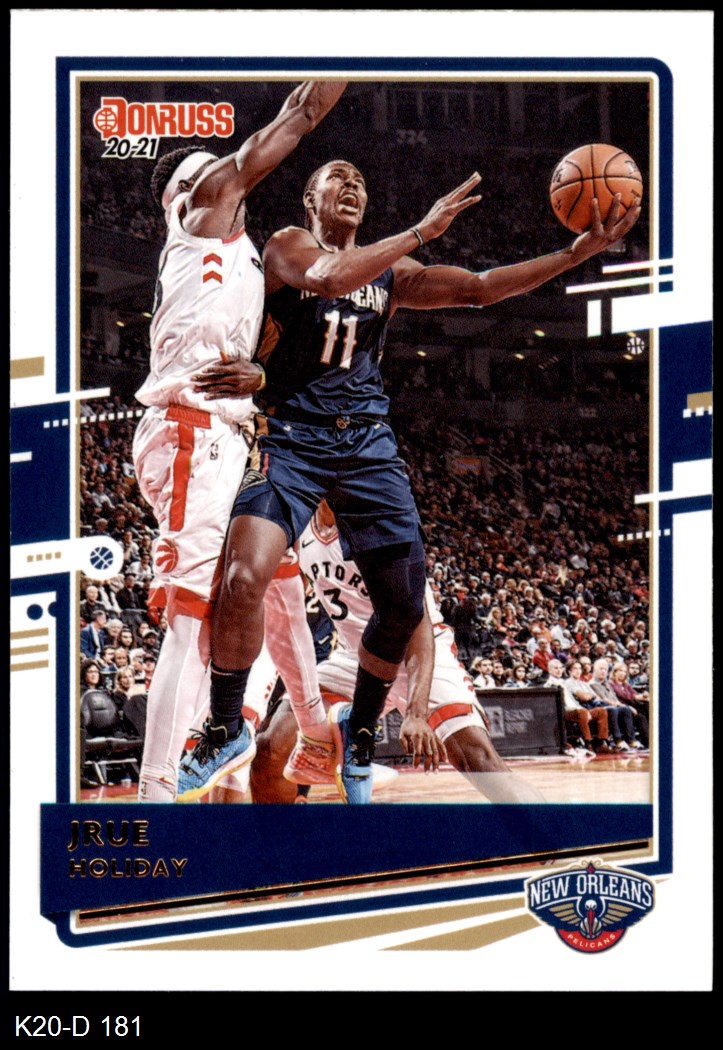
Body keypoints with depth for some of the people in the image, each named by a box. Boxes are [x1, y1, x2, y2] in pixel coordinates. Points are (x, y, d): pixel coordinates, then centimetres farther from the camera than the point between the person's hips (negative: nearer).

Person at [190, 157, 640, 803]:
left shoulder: (392, 272, 16)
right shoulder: (288, 246, 3)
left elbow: (480, 289, 7)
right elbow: (328, 278, -19)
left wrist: (580, 252, -2)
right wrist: (422, 231, -19)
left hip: (368, 443, 5)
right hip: (291, 435, -5)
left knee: (405, 605, 2)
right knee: (244, 579, -24)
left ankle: (360, 733, 26)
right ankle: (224, 732, -5)